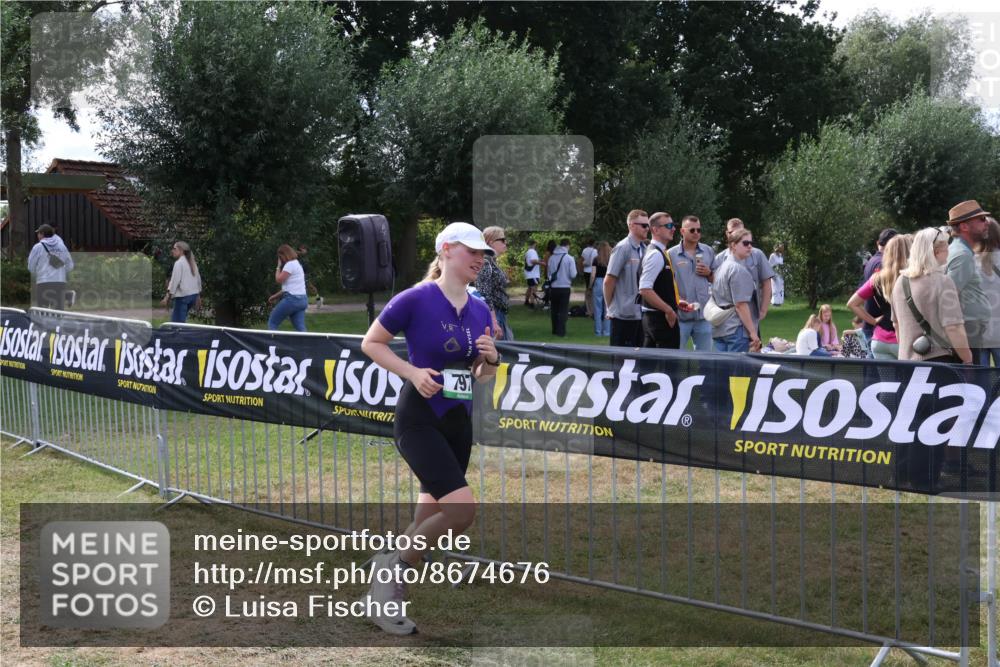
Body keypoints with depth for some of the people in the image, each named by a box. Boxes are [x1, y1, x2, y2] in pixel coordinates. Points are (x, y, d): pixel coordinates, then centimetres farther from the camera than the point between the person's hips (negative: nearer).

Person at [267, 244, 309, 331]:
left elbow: (279, 279, -12)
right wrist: (276, 296, 25)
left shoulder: (290, 264, -9)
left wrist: (278, 267, 2)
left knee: (272, 323, 2)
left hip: (292, 299, -9)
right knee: (301, 329, 0)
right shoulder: (297, 264, 22)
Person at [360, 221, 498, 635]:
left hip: (459, 424, 7)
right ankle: (395, 564, 0)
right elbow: (371, 343, -3)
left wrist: (490, 359, -5)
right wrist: (412, 371, -15)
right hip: (419, 421, -7)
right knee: (462, 508, -21)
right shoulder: (416, 299, -11)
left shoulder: (480, 312, 8)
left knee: (431, 520, 11)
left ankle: (388, 592, 26)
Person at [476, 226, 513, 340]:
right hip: (491, 315, -10)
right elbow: (485, 297, -20)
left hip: (500, 316, 10)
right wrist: (494, 324, -23)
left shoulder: (493, 262, 15)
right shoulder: (486, 263, -13)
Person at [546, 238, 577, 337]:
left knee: (554, 310, 15)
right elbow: (573, 274, -12)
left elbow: (548, 273, 8)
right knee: (563, 310, 2)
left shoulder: (551, 258, 1)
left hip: (553, 287, 4)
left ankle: (555, 330, 22)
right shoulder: (569, 258, -10)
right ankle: (561, 332, -4)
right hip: (565, 287, -4)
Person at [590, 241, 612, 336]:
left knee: (598, 309, 6)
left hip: (598, 283, -1)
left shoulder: (596, 260, -3)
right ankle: (607, 331, 7)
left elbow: (593, 275, -5)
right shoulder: (612, 260, -1)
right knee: (608, 309, 6)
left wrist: (590, 287, 5)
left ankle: (598, 331, 8)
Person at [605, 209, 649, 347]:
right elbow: (609, 281, -11)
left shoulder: (644, 249, 10)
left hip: (640, 313, 7)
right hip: (624, 314, -7)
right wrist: (610, 307, -3)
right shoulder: (623, 248, -12)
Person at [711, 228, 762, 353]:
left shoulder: (721, 267, 15)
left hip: (719, 329, 9)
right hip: (736, 329, -9)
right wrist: (753, 333, -16)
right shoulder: (738, 269, -12)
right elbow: (740, 304, -17)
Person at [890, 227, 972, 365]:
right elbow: (953, 328, -19)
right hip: (939, 358, -7)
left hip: (907, 360, 7)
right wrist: (968, 360, -10)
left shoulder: (900, 282, 8)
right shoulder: (942, 282, -14)